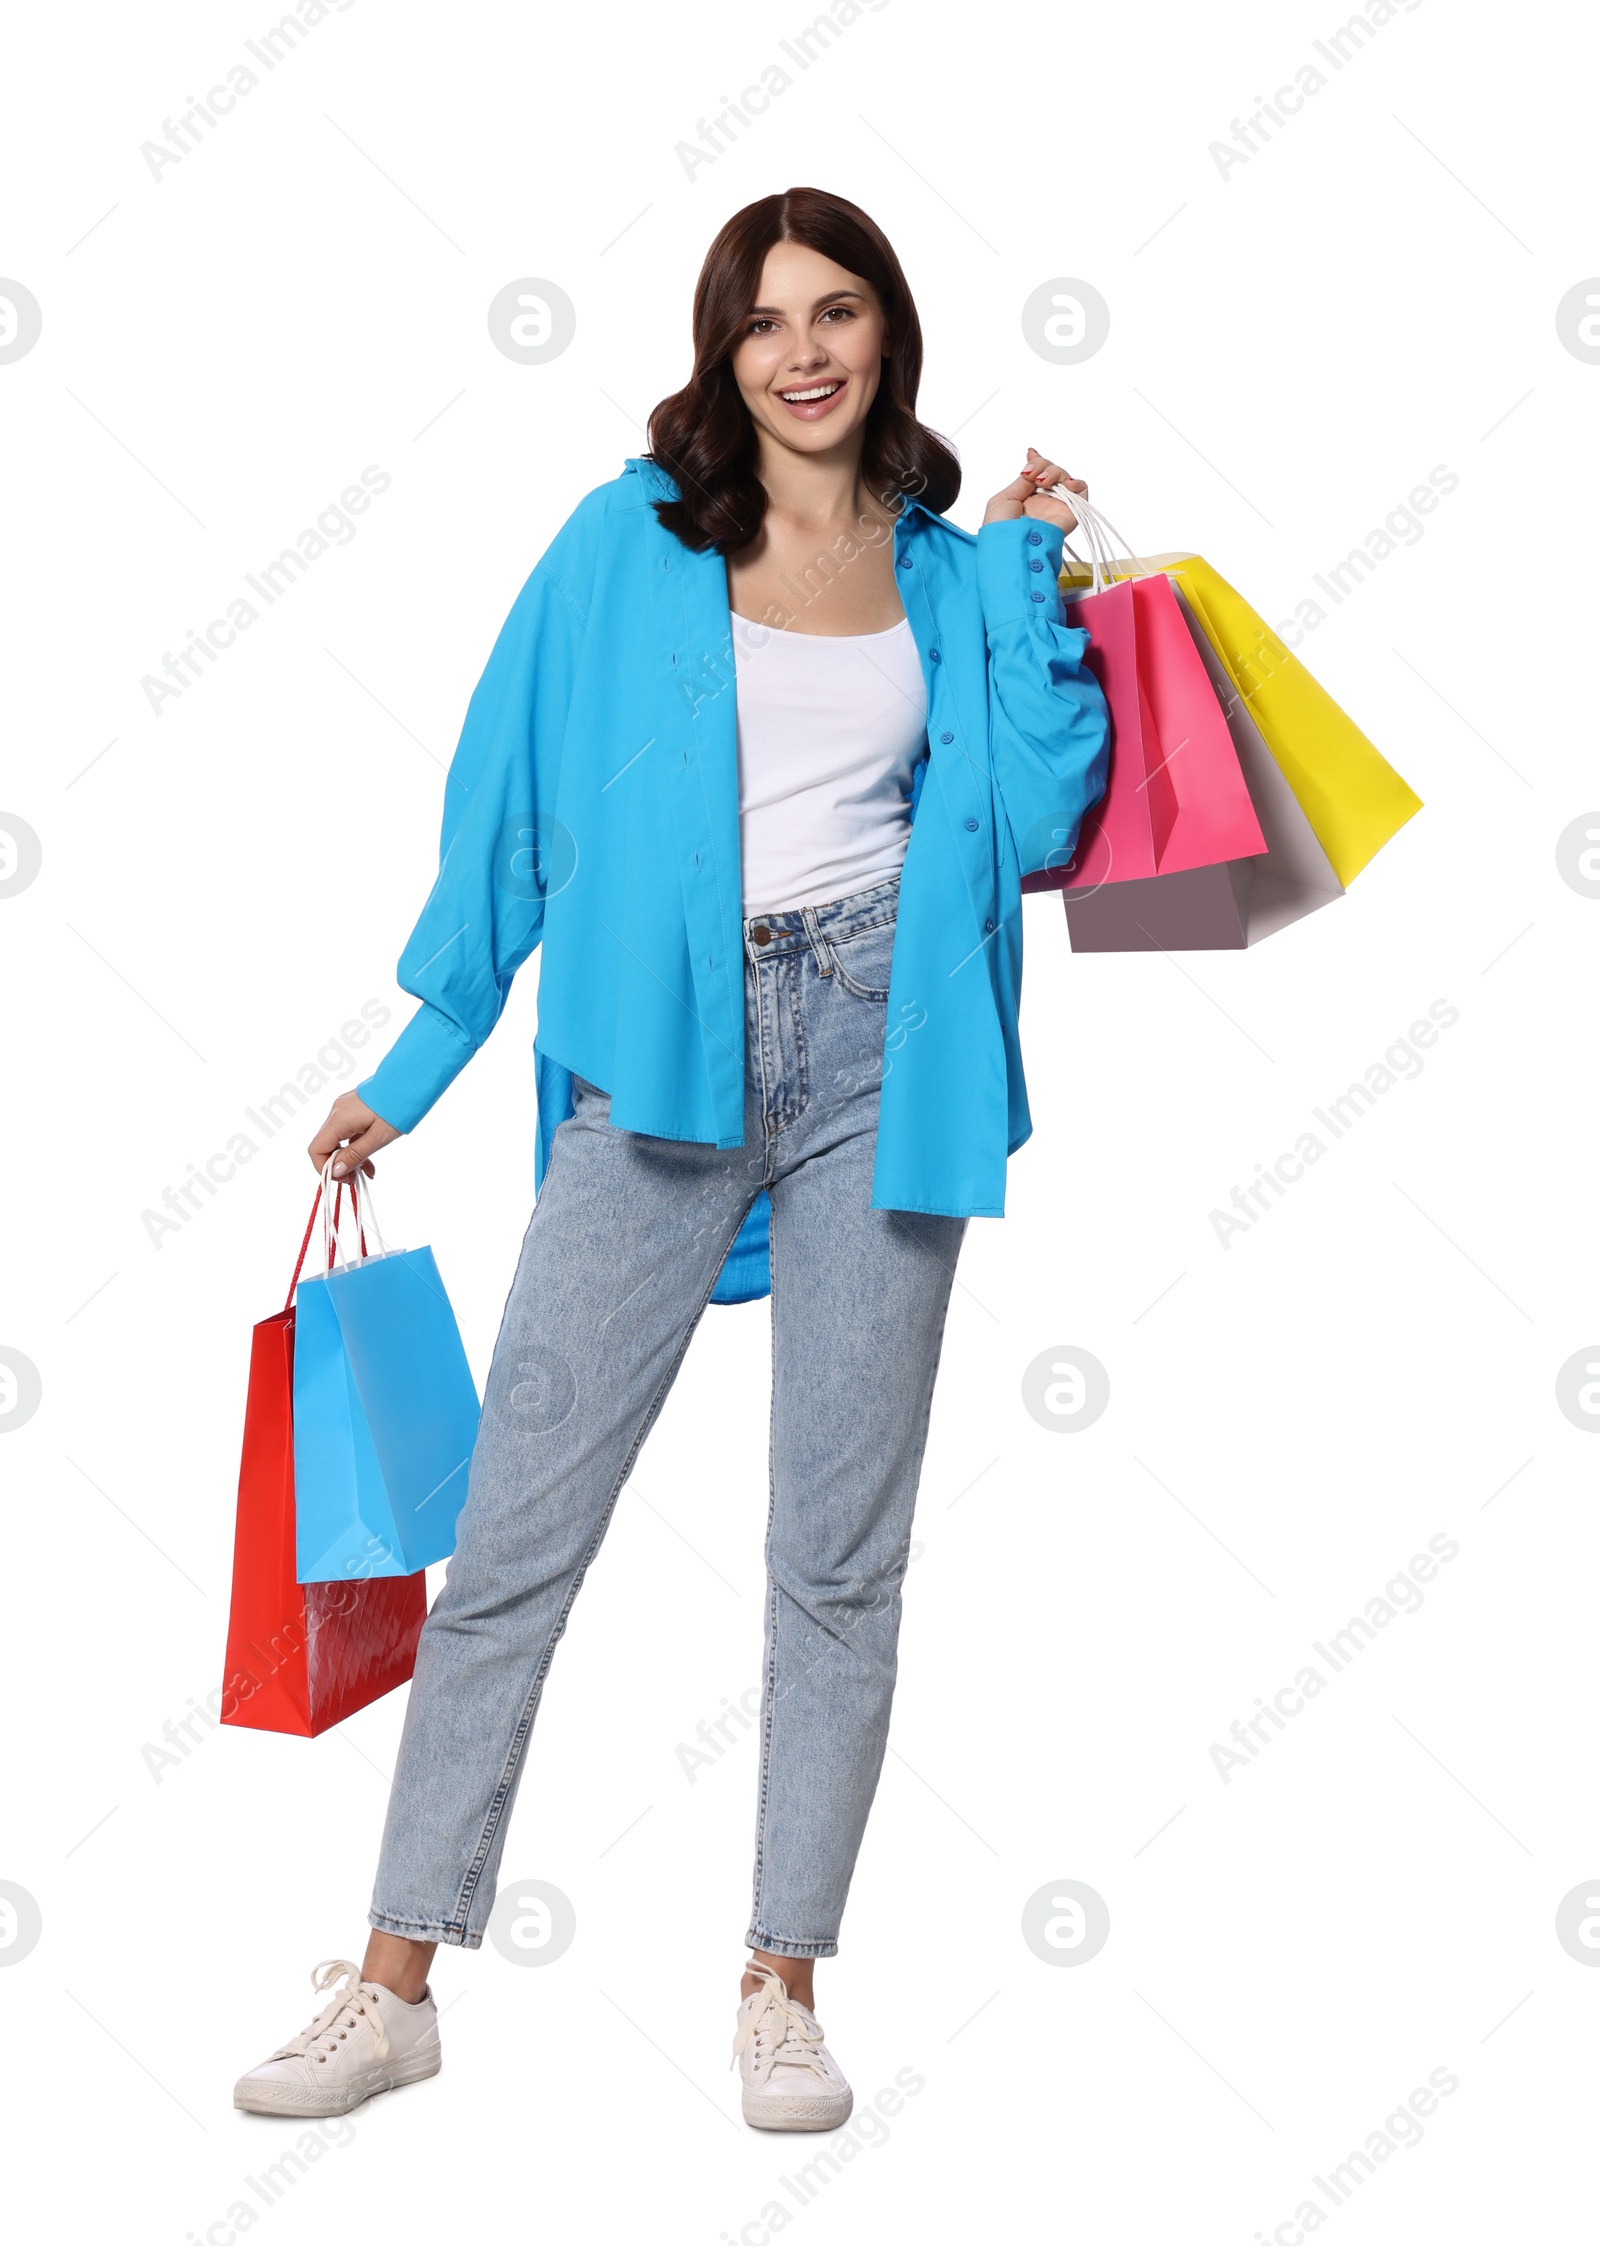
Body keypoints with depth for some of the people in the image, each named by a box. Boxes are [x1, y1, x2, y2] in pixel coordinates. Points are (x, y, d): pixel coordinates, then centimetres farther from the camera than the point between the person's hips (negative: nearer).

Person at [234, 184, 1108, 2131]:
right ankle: (398, 1978, 7)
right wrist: (415, 1067, 9)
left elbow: (1036, 822, 4)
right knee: (517, 1520, -3)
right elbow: (509, 804, 9)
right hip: (662, 1055, -1)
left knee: (841, 1550, 4)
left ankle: (784, 1981, 15)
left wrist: (1027, 579, 3)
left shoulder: (952, 569, 13)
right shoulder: (630, 542, 8)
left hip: (879, 1048, 2)